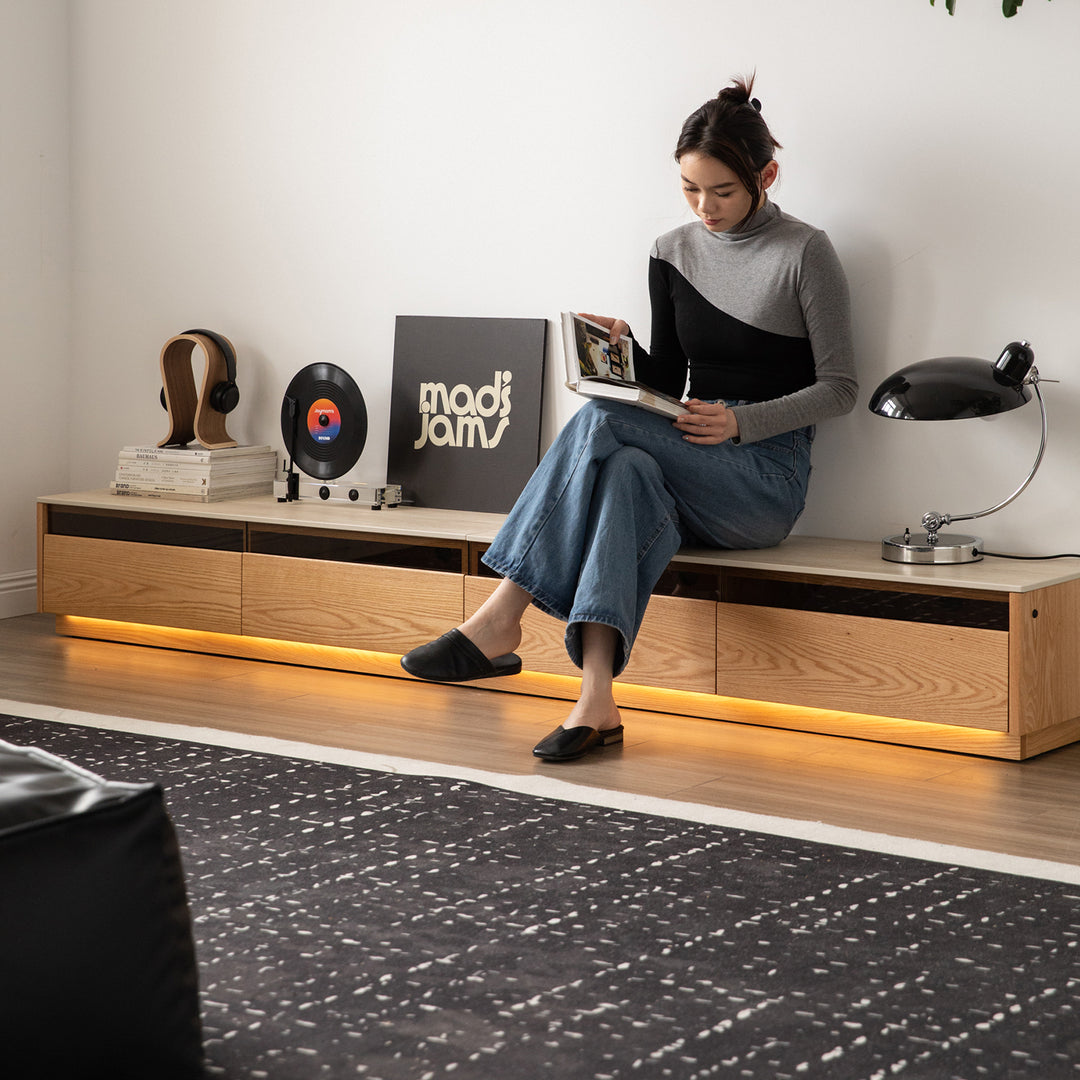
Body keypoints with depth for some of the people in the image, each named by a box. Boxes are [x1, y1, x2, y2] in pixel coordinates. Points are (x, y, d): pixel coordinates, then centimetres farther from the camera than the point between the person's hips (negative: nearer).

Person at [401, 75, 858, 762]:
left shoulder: (805, 254, -3)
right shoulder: (674, 253, 13)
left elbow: (840, 388, -3)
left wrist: (740, 421, -16)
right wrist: (623, 347, -4)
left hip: (767, 479, -5)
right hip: (691, 474, 5)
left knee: (601, 422, -28)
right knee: (626, 474, -35)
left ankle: (500, 621, -31)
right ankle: (596, 702, -48)